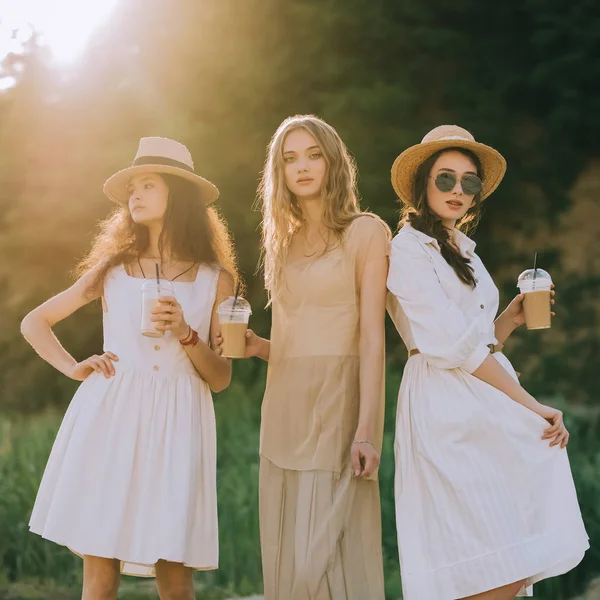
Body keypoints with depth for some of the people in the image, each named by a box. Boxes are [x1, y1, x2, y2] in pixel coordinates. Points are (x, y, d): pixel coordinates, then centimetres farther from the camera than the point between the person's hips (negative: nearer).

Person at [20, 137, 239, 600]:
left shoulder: (215, 279, 10)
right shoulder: (113, 269, 13)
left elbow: (221, 379, 9)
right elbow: (34, 323, 20)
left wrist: (186, 335, -8)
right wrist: (72, 368, 4)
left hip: (177, 422, -1)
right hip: (110, 417, 1)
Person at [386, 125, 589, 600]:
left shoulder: (463, 251, 22)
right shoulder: (409, 247, -4)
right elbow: (455, 345, -13)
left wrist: (511, 319, 7)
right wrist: (530, 405, -13)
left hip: (489, 410, 8)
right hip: (449, 412, -8)